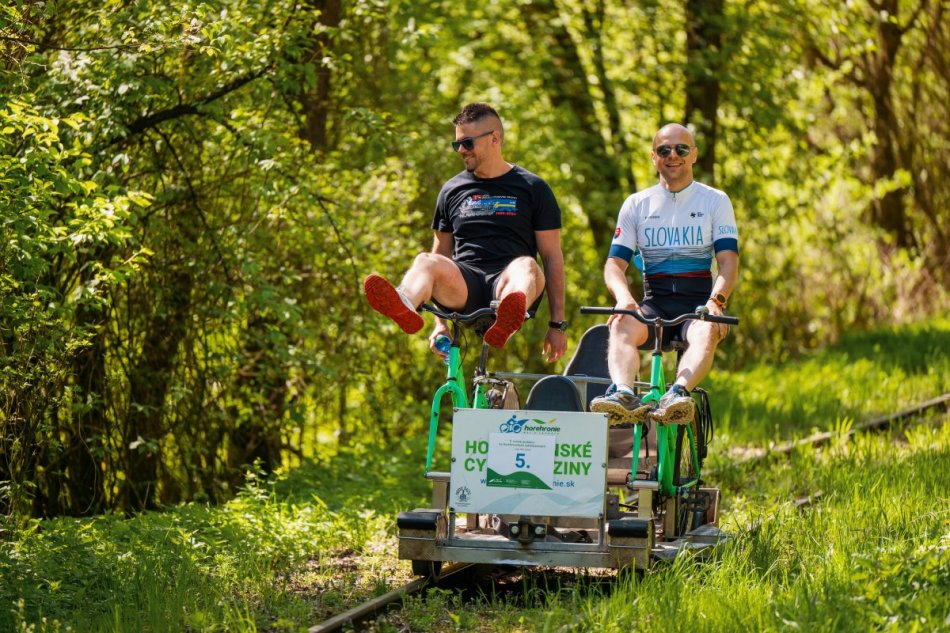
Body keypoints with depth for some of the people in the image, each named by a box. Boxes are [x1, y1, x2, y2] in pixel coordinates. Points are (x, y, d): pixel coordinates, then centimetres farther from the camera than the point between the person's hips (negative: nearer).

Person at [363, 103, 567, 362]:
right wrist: (440, 325, 12)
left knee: (526, 266, -36)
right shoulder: (452, 190, 19)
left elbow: (552, 257, 8)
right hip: (463, 288, 2)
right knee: (425, 261, -29)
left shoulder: (532, 188, 10)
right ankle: (404, 309, -65)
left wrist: (557, 324, 1)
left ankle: (507, 320, -72)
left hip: (506, 283, -2)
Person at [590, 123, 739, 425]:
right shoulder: (636, 204, 12)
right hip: (654, 303, 1)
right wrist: (623, 296, -19)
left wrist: (715, 301, -23)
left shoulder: (716, 201, 8)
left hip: (697, 303, -1)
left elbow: (728, 261, -2)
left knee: (708, 332, -37)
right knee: (622, 326, -33)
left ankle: (677, 395, -61)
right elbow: (615, 262, 4)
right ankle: (623, 395, -57)